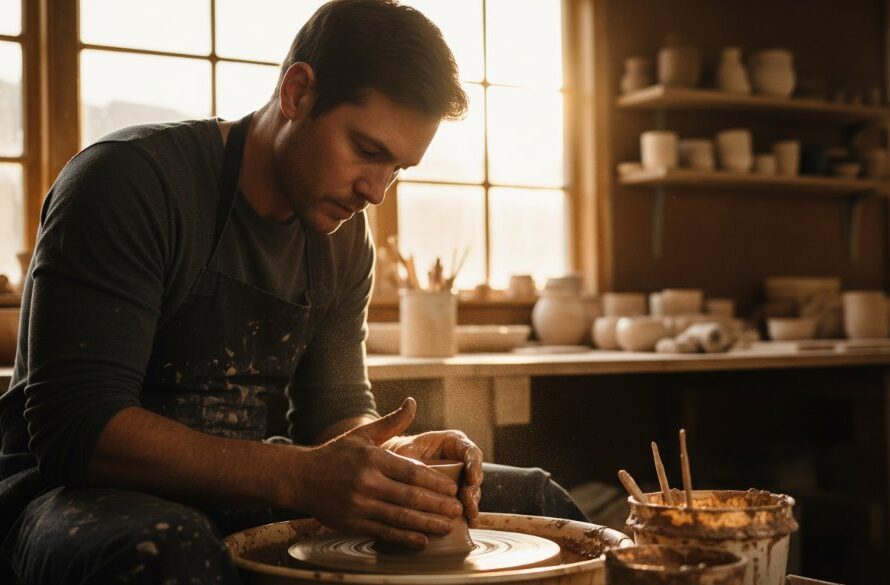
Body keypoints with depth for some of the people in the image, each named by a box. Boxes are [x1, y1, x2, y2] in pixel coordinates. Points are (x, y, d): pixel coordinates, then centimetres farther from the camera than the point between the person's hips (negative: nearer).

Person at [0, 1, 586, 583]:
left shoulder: (344, 235, 4)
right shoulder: (131, 180, -19)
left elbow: (336, 409, 7)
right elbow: (74, 427, -25)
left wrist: (391, 457, -18)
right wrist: (300, 477, -35)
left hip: (241, 494, 7)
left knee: (530, 497, 6)